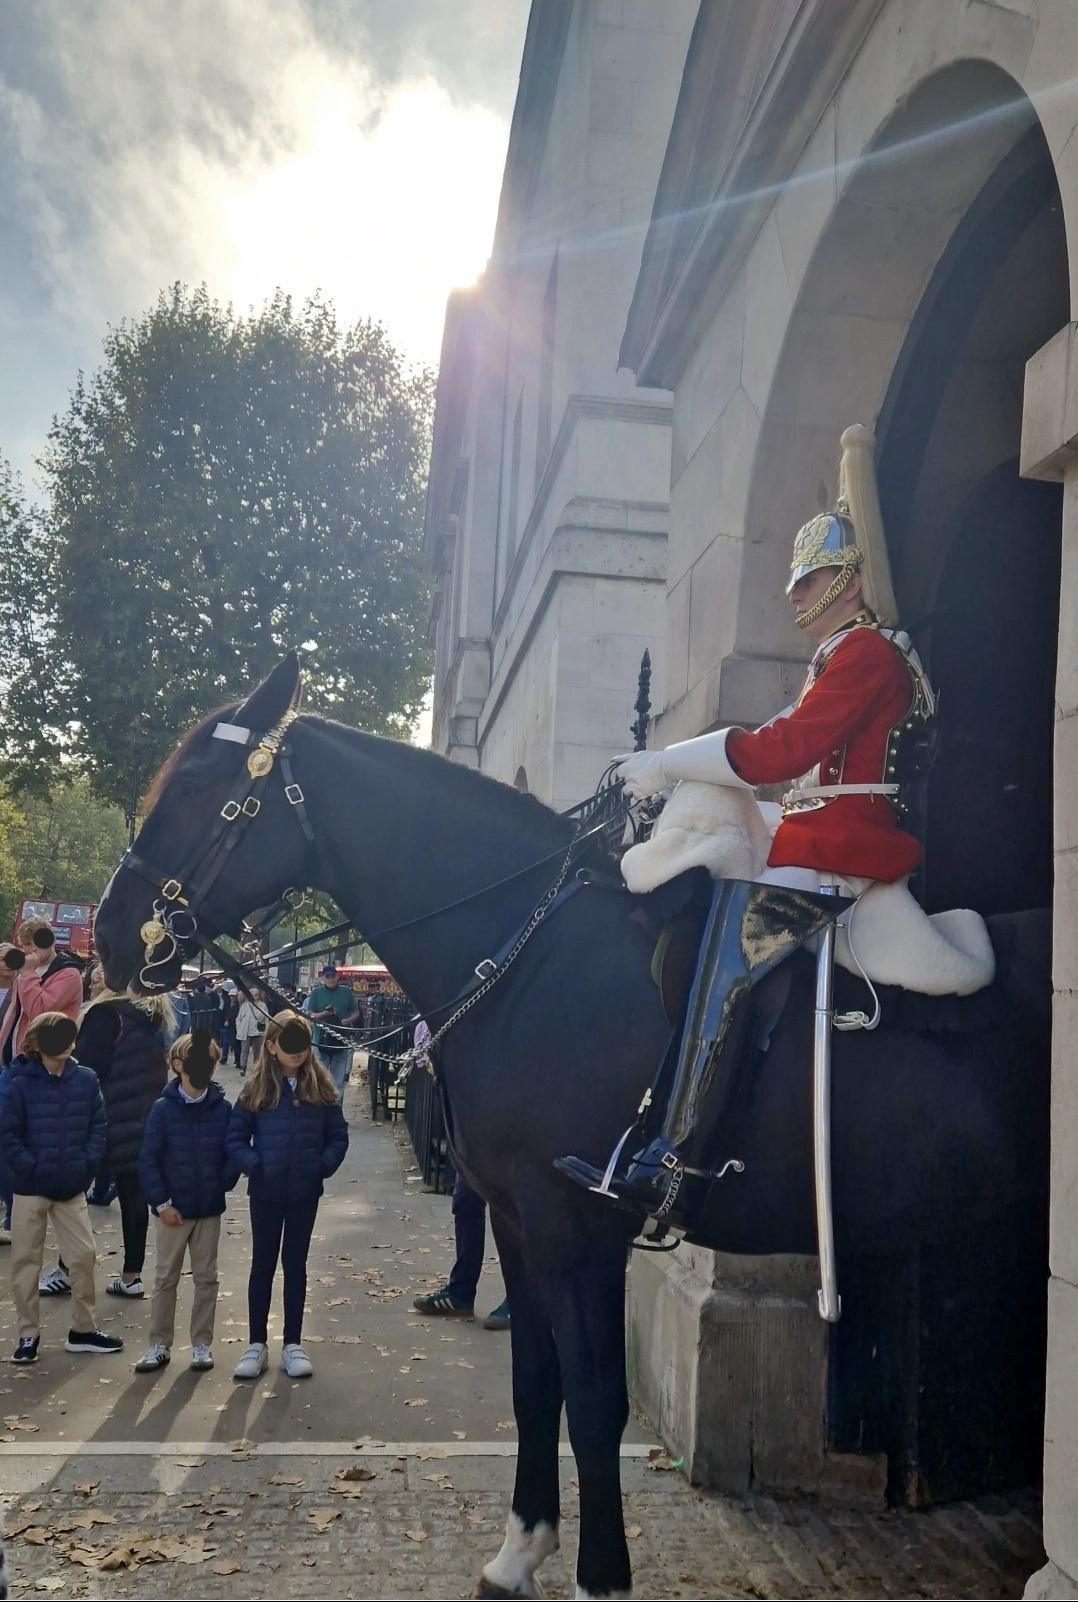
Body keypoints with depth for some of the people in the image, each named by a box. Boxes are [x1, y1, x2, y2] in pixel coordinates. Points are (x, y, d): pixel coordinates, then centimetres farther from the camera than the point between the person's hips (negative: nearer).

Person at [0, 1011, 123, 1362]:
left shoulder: (86, 1079, -5)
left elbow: (97, 1126, 1)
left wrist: (87, 1165, -8)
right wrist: (31, 1168, -14)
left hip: (72, 1187, 2)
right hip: (30, 1187, -2)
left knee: (83, 1255, 6)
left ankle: (83, 1330, 21)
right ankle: (28, 1334, 21)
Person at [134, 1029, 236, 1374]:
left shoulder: (223, 1109, -5)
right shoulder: (163, 1109, -9)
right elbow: (148, 1160, -8)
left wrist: (222, 1184, -11)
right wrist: (161, 1203, -11)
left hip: (210, 1209, 1)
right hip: (173, 1209, -1)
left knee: (206, 1278, 10)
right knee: (166, 1278, 10)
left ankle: (202, 1343, 22)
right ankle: (159, 1344, 21)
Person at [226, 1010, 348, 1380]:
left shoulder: (320, 1086, -2)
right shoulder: (258, 1087, -5)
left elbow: (338, 1135, 2)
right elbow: (236, 1136, -2)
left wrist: (324, 1166, -10)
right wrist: (253, 1166, -15)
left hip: (306, 1191, 1)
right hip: (266, 1191, -1)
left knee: (295, 1264, 11)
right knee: (263, 1264, 10)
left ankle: (292, 1345, 20)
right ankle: (257, 1344, 19)